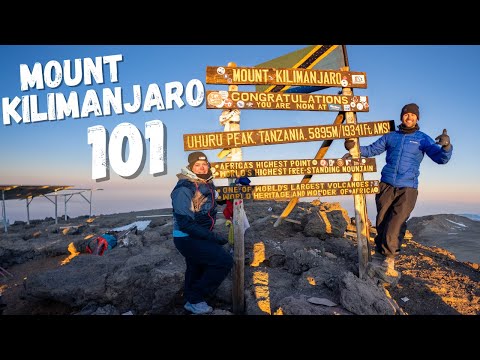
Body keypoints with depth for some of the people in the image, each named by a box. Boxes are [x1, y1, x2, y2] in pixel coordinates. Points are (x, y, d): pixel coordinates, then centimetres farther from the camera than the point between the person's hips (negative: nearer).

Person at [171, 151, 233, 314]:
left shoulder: (207, 184, 2)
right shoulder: (184, 189, -23)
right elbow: (185, 223, -27)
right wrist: (214, 237, -25)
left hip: (200, 237, 9)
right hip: (187, 239, -9)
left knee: (196, 271, 25)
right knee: (225, 261, -16)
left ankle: (191, 300, 49)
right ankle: (195, 299, -1)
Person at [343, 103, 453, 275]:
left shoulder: (423, 139, 5)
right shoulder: (390, 136, 11)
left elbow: (441, 158, -3)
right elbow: (371, 150, 13)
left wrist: (446, 146, -26)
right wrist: (355, 148, -5)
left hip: (407, 189, -2)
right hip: (386, 185, 2)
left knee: (396, 225, -10)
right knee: (382, 222, 5)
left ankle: (389, 259, 2)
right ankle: (380, 253, 20)